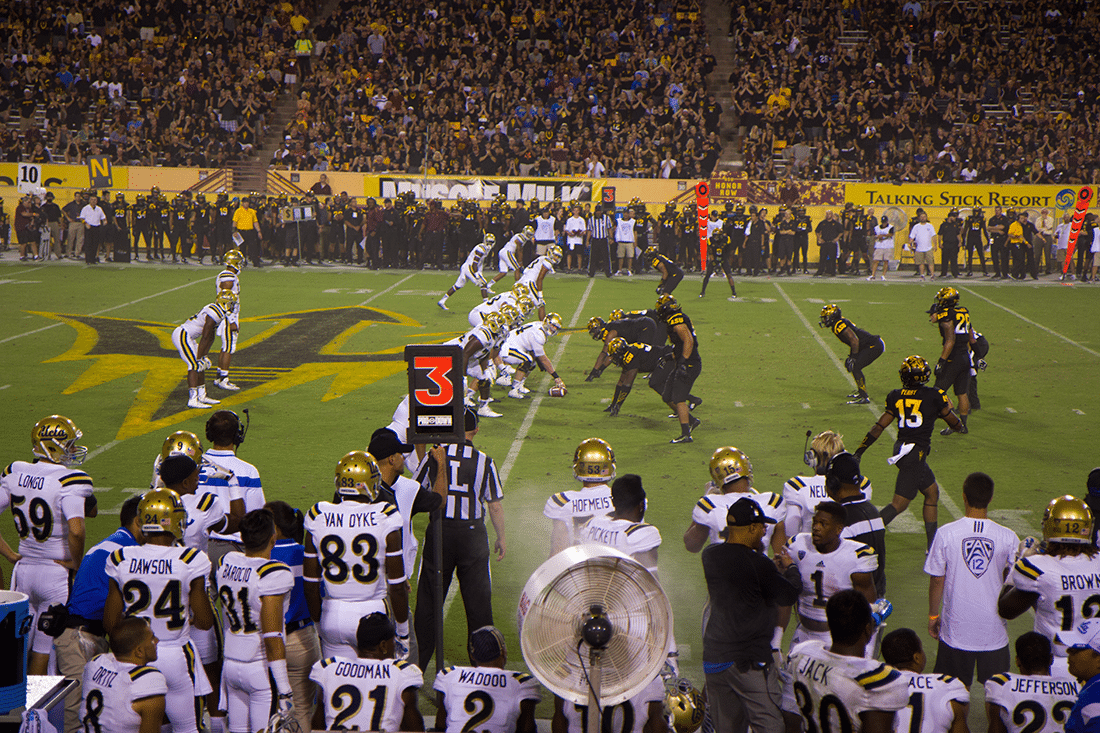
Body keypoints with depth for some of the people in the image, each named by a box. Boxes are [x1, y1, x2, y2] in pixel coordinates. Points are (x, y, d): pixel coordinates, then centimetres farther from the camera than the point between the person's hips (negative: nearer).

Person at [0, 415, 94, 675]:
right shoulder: (70, 481, -19)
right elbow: (76, 530, -31)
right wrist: (76, 563, -14)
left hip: (24, 570, 5)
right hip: (57, 575, -5)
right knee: (44, 652, 6)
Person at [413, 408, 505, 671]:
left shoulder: (434, 456, -6)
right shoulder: (484, 462, -7)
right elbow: (495, 506, -2)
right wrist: (501, 538, 12)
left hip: (439, 531, 1)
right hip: (472, 533, -1)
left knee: (429, 599, 10)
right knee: (478, 600, 10)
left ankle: (418, 661, 16)